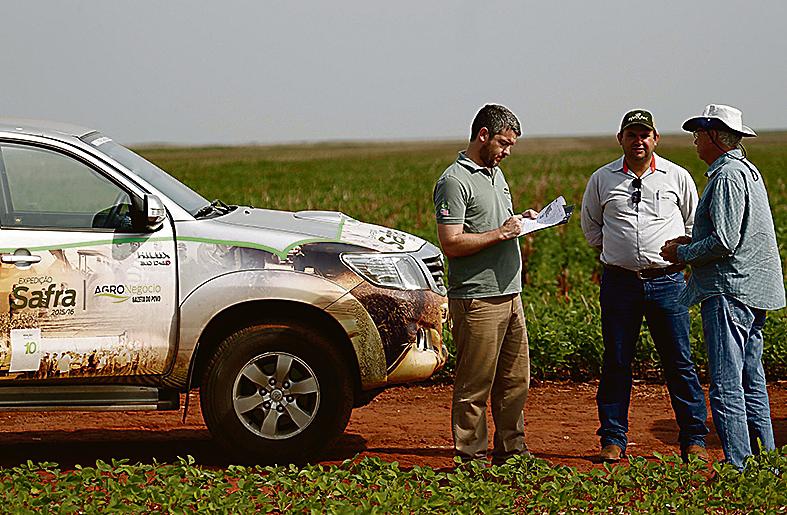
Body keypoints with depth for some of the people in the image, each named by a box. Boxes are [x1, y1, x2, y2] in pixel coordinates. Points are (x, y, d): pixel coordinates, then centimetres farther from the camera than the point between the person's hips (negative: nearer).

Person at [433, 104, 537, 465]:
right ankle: (471, 457, 4)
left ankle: (511, 449, 23)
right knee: (475, 385, -3)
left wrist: (521, 220, 12)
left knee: (515, 380, 13)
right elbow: (451, 243, -18)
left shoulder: (496, 173, 19)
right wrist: (501, 233, -17)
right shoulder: (455, 181, -11)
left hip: (510, 294, 9)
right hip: (477, 298, -9)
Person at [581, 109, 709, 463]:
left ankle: (694, 440, 6)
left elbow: (694, 225, 16)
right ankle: (613, 440, 12)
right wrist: (617, 252, 11)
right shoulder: (602, 179, 6)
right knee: (616, 364, 4)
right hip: (619, 283, 1)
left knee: (680, 364, -1)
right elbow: (590, 225, 21)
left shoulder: (677, 177, 5)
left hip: (666, 281, -1)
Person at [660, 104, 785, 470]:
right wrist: (693, 243, 16)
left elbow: (724, 242, -20)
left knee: (726, 386, -9)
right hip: (753, 290, 11)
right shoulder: (748, 171, 19)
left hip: (730, 290, -11)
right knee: (751, 383, 13)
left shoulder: (727, 176, -13)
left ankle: (738, 466, -10)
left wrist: (682, 253, -6)